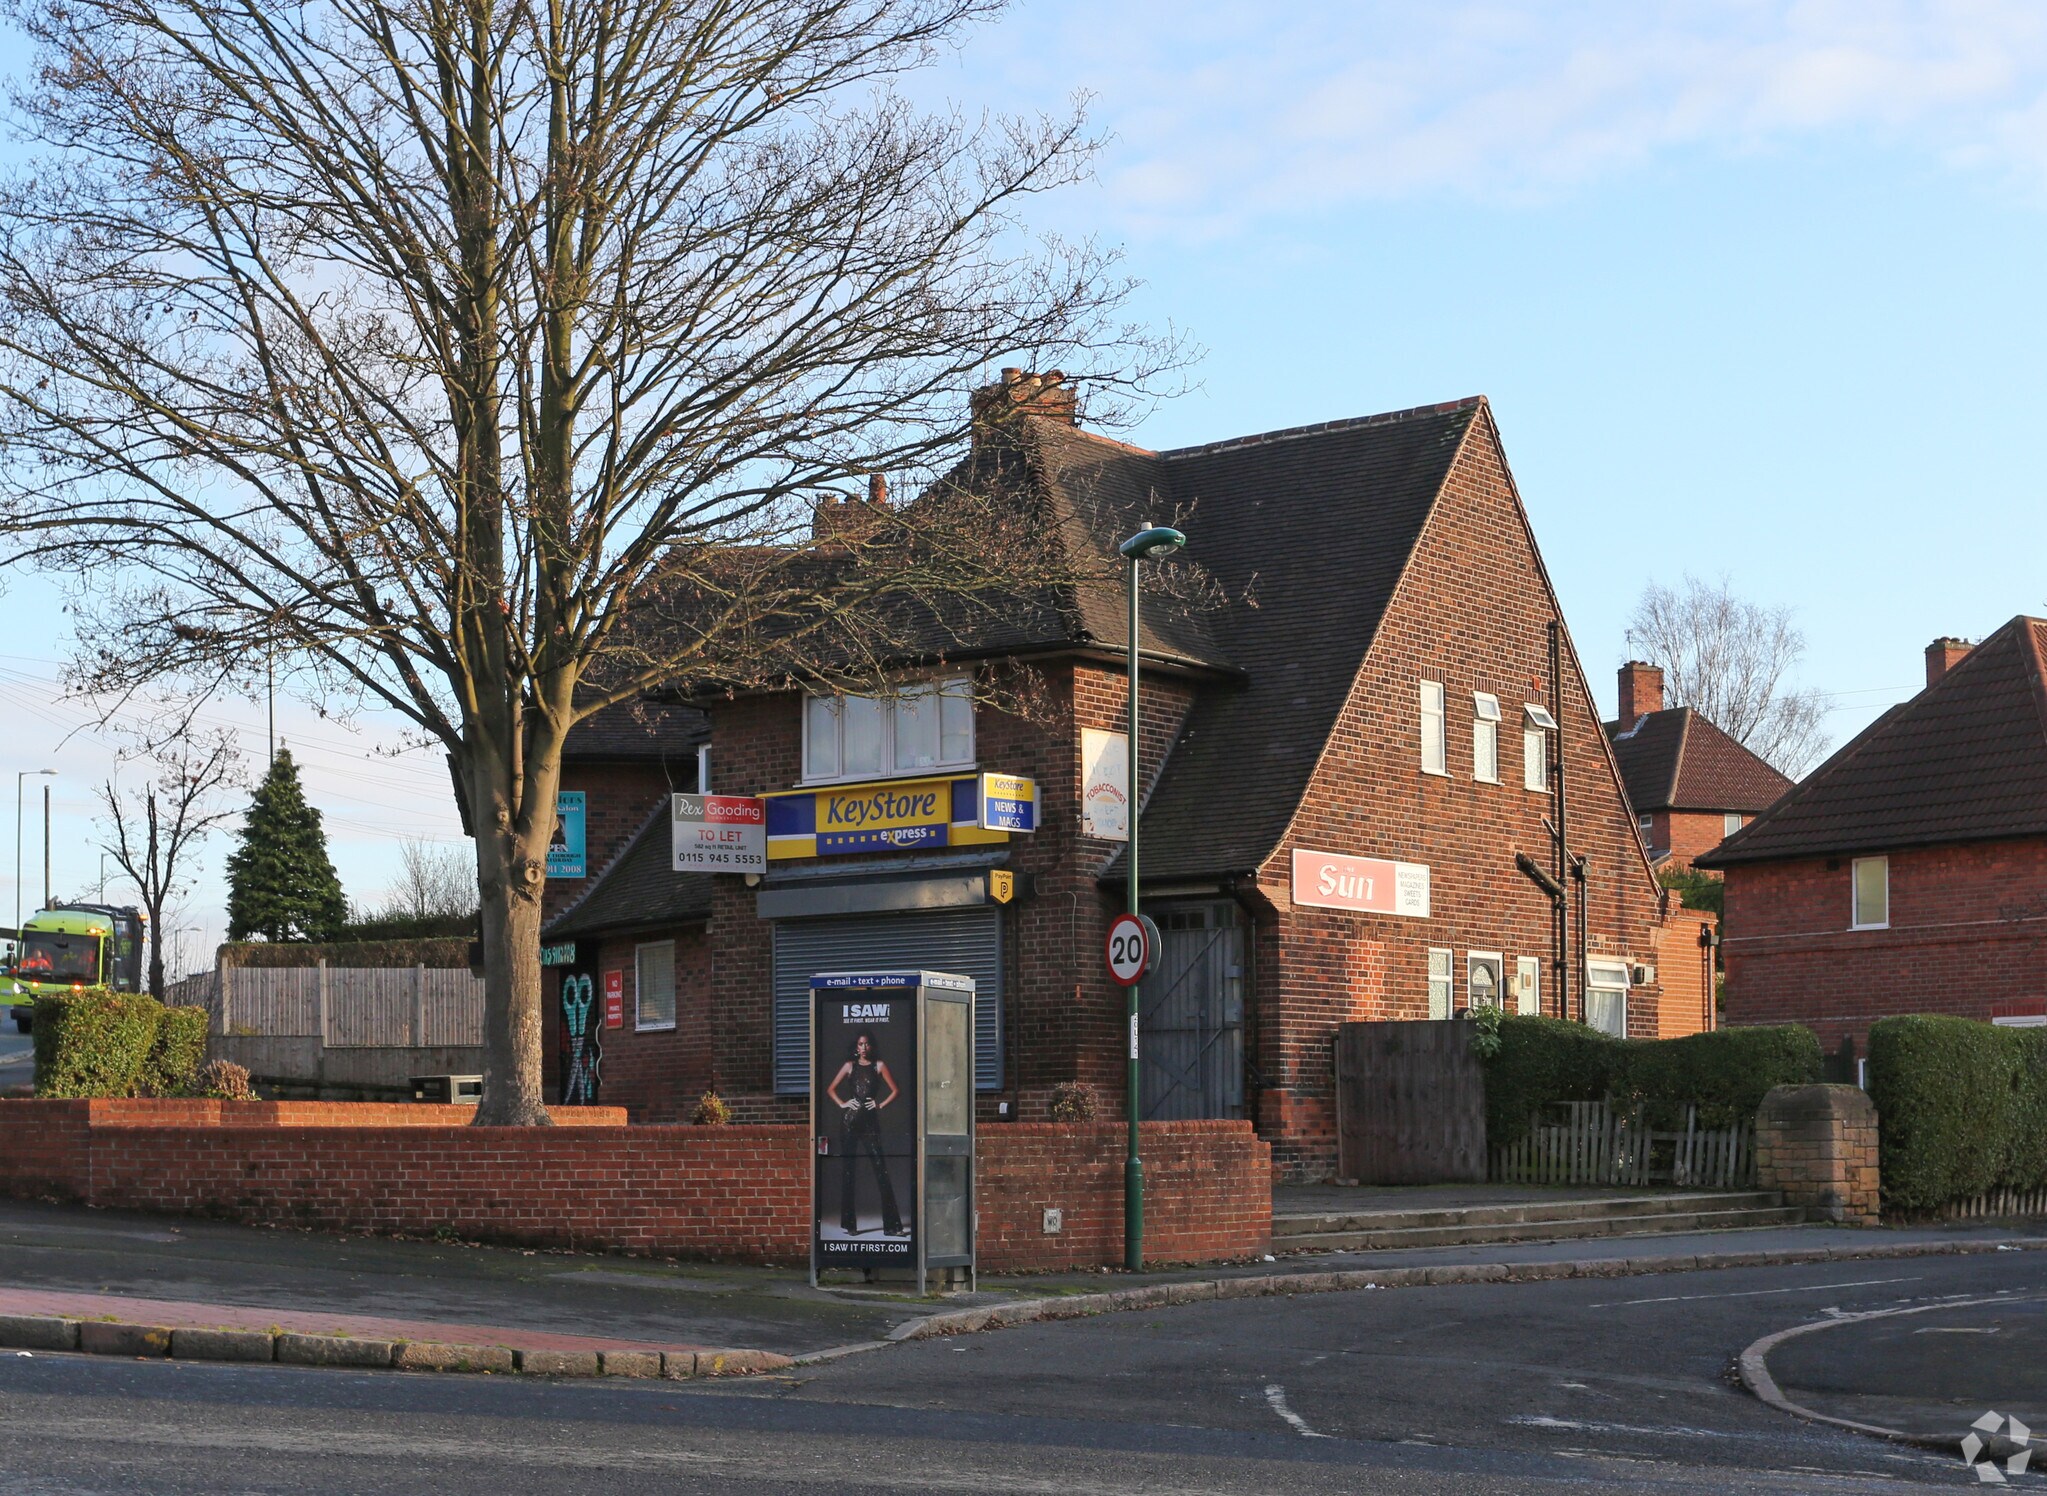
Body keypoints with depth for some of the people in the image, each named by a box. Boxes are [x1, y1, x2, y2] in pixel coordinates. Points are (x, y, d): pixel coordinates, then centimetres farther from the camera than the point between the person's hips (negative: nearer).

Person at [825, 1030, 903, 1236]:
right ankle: (849, 1224, 8)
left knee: (880, 1169, -8)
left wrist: (881, 1105, -3)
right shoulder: (849, 1066, 11)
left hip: (870, 1121, -2)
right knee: (846, 1171, 2)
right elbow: (830, 1089, 14)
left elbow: (895, 1091, 7)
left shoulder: (879, 1066, 7)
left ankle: (891, 1225, -9)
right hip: (849, 1121, 2)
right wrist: (842, 1104, 1)